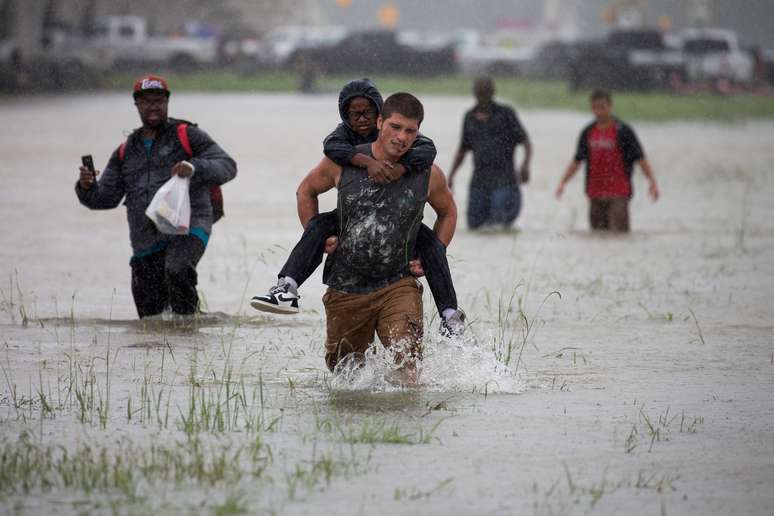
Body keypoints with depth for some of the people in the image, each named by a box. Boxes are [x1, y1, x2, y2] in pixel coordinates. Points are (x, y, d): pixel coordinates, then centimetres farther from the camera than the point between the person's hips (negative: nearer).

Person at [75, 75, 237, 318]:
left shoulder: (187, 136, 6)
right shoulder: (126, 152, 20)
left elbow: (227, 166, -3)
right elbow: (105, 198, 17)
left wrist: (195, 168, -23)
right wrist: (87, 187, -7)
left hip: (188, 228, -5)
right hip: (146, 241, 5)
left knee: (177, 272, -36)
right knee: (150, 314, 3)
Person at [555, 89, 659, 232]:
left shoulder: (623, 131, -3)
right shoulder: (588, 133, 10)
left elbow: (640, 158, -5)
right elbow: (577, 161, 17)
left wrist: (652, 181, -17)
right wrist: (562, 182, 8)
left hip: (618, 193, -5)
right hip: (595, 193, 5)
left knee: (618, 233, -13)